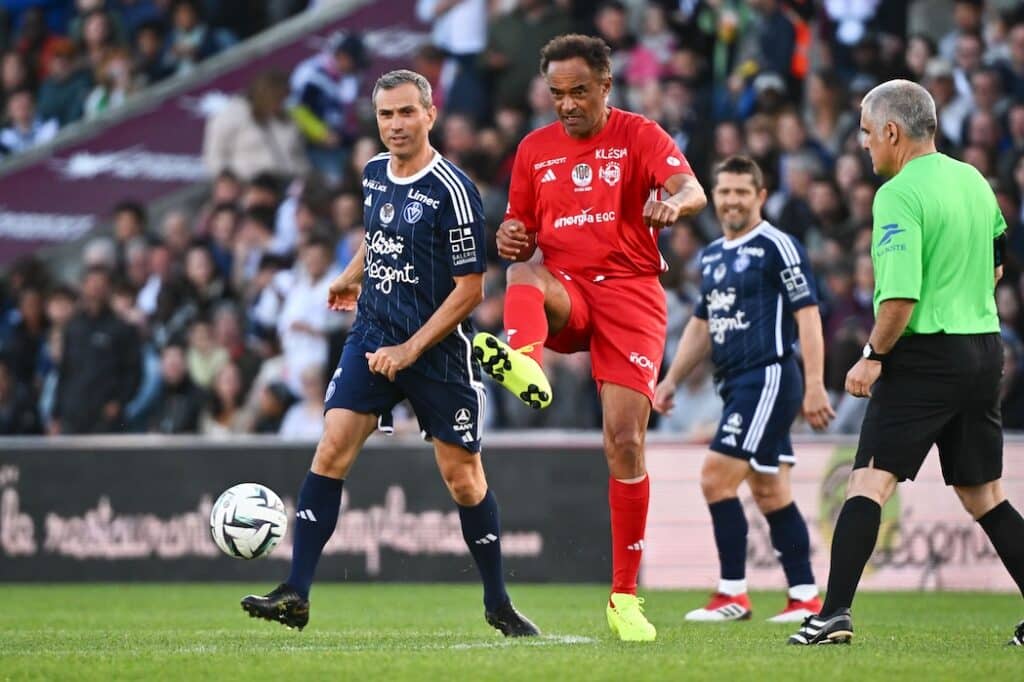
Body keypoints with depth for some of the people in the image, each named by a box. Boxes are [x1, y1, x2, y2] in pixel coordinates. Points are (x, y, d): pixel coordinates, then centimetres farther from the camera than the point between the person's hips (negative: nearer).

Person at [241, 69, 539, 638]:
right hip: (371, 336, 5)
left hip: (438, 351, -5)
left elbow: (469, 289, -14)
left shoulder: (452, 190, -15)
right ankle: (296, 594, -11)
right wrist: (350, 277, 41)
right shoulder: (375, 173, 5)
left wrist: (411, 349, -18)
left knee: (462, 476, 2)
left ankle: (498, 605, 19)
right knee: (331, 451, -9)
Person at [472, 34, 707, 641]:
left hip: (631, 292, -3)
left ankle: (625, 597, -1)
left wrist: (674, 203, -40)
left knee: (626, 441, -10)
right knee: (523, 275, -34)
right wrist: (511, 241, -5)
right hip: (564, 295, 3)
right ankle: (523, 363, -68)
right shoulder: (534, 150, 14)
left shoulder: (639, 136, 2)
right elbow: (522, 233, 20)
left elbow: (693, 191, -15)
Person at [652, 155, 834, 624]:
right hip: (738, 386, 9)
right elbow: (702, 325, 26)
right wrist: (671, 380, 19)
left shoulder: (777, 247, -8)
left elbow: (807, 314, -12)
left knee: (716, 477, -13)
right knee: (770, 493, 9)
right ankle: (805, 598, 13)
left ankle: (733, 595, -9)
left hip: (769, 379, -9)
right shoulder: (711, 255, 17)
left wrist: (814, 386, -18)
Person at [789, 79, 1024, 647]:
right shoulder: (973, 181, 10)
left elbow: (902, 295, -22)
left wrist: (873, 357, -11)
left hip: (924, 356, -8)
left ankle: (835, 614, -17)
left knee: (868, 483, -8)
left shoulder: (899, 195, -14)